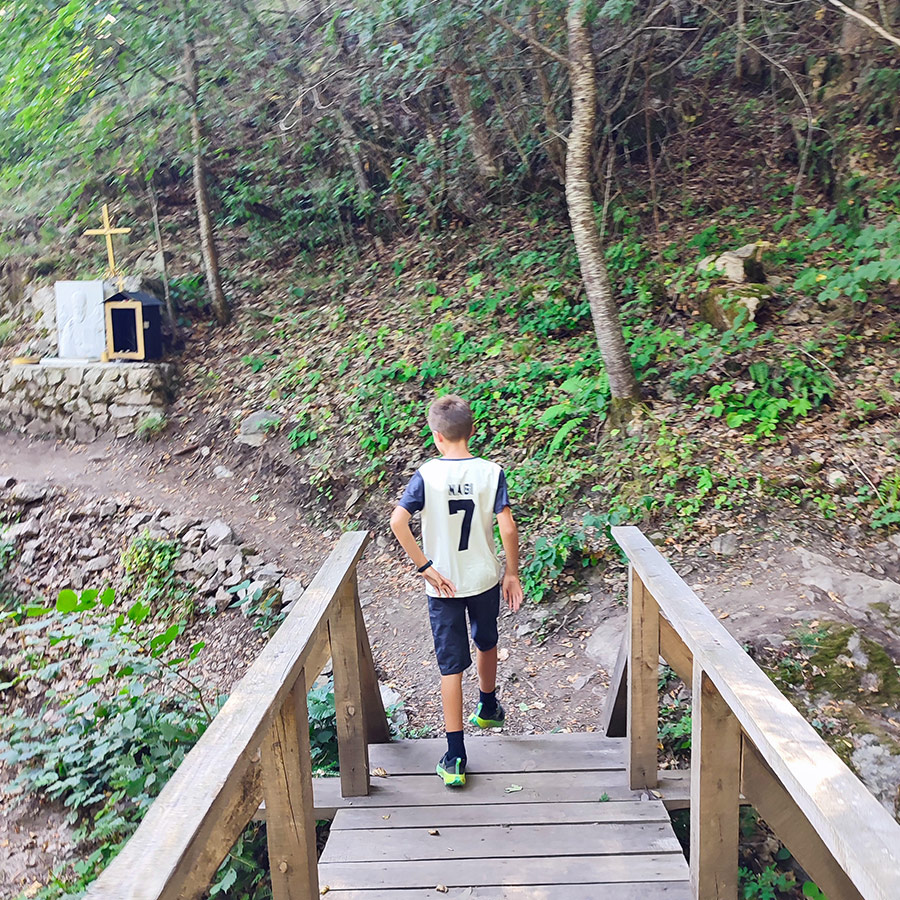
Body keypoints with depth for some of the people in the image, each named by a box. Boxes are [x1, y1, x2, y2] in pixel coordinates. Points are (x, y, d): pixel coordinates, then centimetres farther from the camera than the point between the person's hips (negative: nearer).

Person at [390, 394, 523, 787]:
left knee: (451, 666, 5)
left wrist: (424, 566, -14)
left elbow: (398, 522, -22)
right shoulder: (491, 472, -9)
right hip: (485, 579, 2)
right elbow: (508, 526, -12)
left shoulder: (426, 475, -11)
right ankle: (488, 708, 52)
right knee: (486, 642, 28)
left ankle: (455, 757, 7)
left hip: (444, 585, -2)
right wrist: (512, 573, -1)